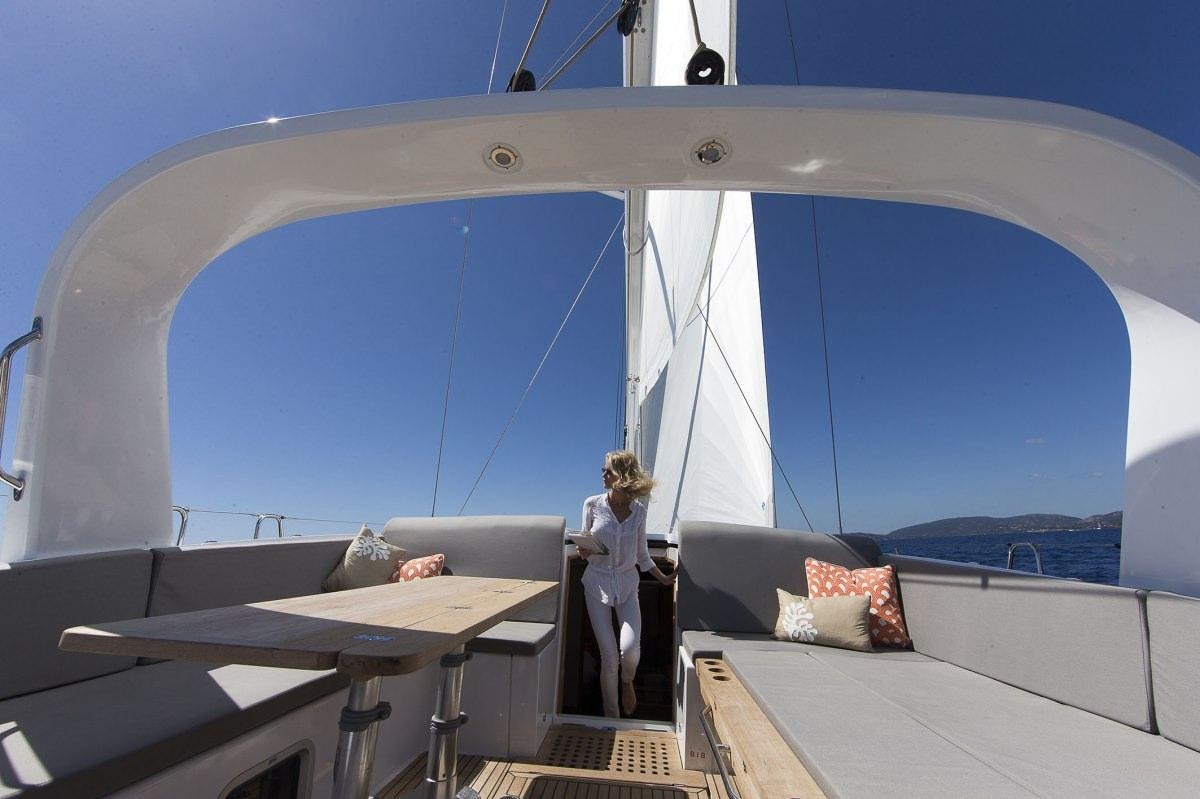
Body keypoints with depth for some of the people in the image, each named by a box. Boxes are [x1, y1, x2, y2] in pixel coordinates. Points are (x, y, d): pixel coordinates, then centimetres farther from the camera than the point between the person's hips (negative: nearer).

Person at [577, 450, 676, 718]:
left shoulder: (638, 510, -1)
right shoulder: (593, 504, -4)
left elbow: (642, 555, 11)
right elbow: (585, 544, 7)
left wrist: (662, 578, 9)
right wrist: (583, 551, -14)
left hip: (627, 584, 1)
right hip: (598, 583, 0)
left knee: (630, 649, -15)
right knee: (609, 656, -1)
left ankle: (627, 683, 22)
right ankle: (612, 718, 21)